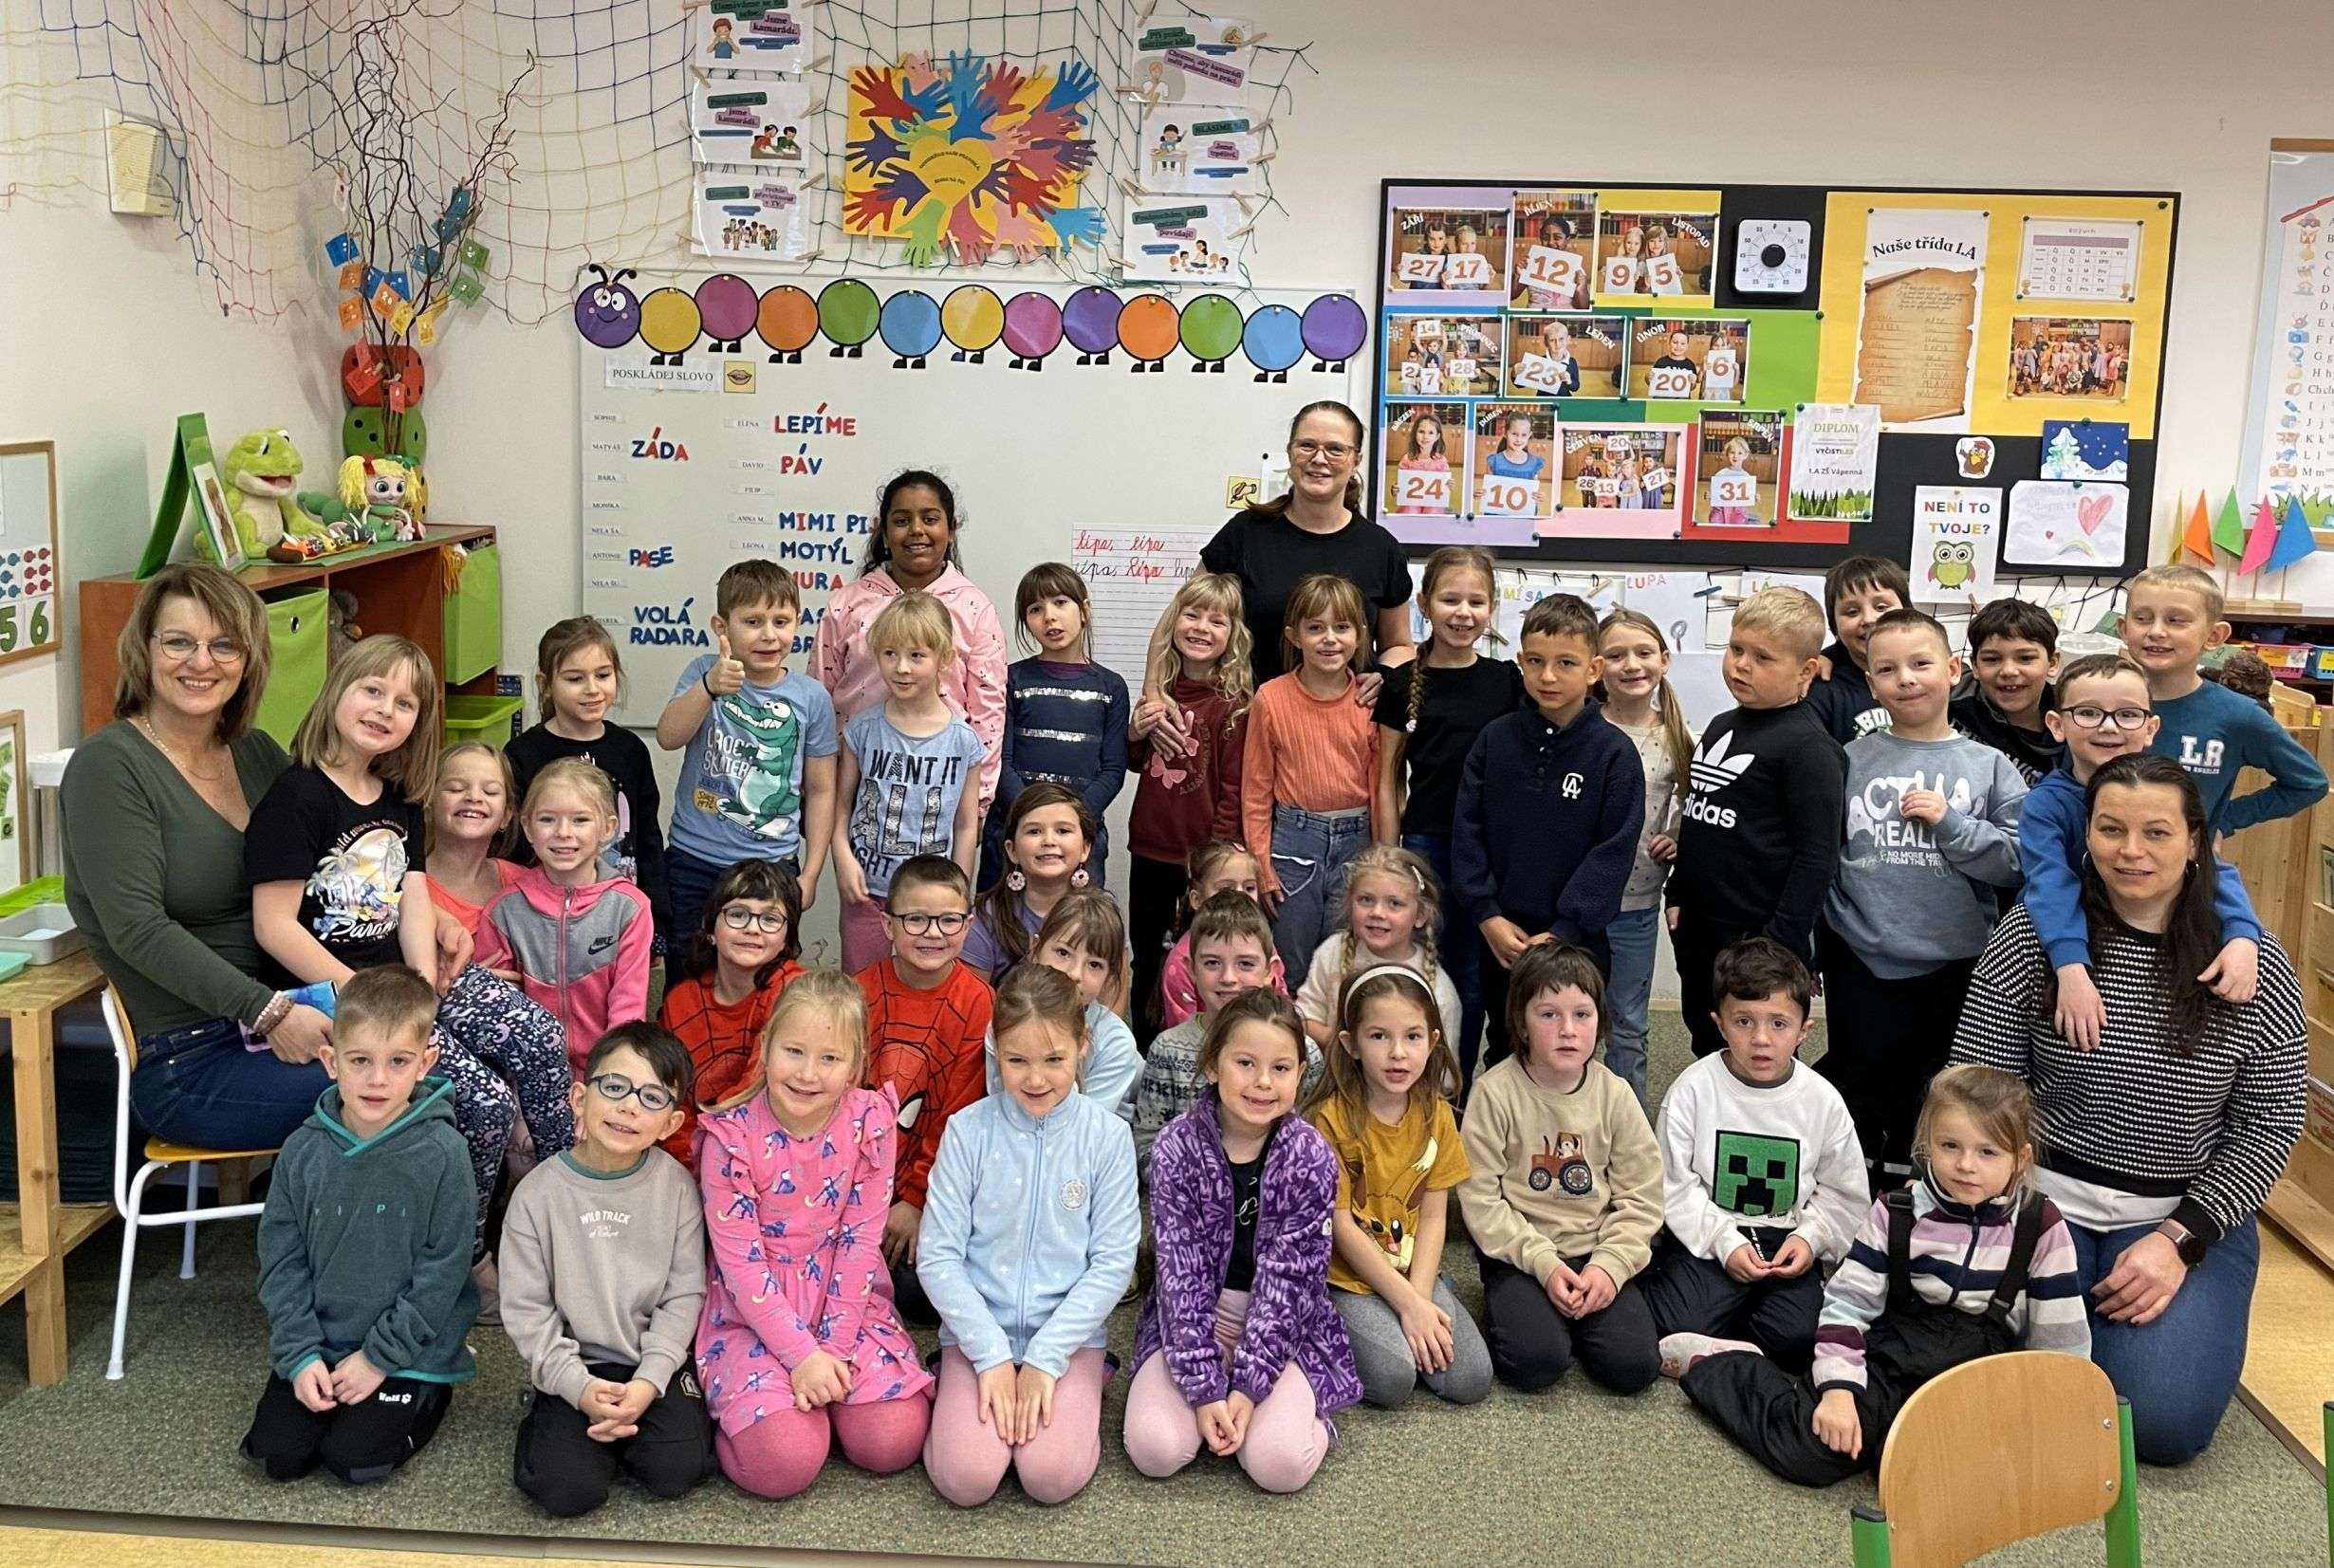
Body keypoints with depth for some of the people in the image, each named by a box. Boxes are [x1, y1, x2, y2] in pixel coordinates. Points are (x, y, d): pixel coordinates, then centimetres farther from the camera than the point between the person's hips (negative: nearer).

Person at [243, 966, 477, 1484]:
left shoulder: (441, 1154, -17)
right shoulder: (303, 1150, -6)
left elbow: (442, 1272, -13)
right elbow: (281, 1260, 0)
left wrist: (379, 1357, -13)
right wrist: (299, 1354, -8)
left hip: (408, 1354, -4)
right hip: (318, 1346, 4)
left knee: (354, 1459, -15)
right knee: (277, 1454, -7)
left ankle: (428, 1397, 14)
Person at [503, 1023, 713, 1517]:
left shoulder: (676, 1186, -6)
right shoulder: (539, 1193, -8)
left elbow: (684, 1295, -4)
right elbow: (526, 1308, -5)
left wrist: (648, 1383, -14)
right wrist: (578, 1387, -15)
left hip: (657, 1363, 1)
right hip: (574, 1366, -1)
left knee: (677, 1472, -19)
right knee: (568, 1490, -18)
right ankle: (553, 1423, 14)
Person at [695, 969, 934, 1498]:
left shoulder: (872, 1122, -8)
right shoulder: (730, 1137, -15)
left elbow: (861, 1241, -6)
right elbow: (740, 1261, -13)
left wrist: (833, 1347, -11)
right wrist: (801, 1354, -18)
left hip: (847, 1302, 3)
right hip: (754, 1314, -3)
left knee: (893, 1442, -13)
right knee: (783, 1463, -21)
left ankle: (823, 1386, 15)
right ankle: (729, 1399, 10)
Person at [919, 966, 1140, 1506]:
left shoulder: (1107, 1135, -5)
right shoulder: (968, 1130, -6)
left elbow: (1114, 1261, -5)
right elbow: (937, 1256, -5)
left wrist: (1046, 1357, -12)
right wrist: (992, 1355, -12)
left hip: (1071, 1333, 0)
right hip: (978, 1330, 0)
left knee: (1054, 1477, -20)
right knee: (966, 1478, -19)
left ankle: (1079, 1387, 9)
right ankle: (959, 1388, 11)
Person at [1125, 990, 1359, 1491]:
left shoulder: (1310, 1158, -12)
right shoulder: (1178, 1148, -13)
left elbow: (1288, 1278, -13)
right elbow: (1181, 1270, -15)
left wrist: (1248, 1386, -20)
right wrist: (1205, 1388, -21)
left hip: (1283, 1327, -1)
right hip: (1191, 1321, 1)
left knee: (1280, 1464, -23)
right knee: (1155, 1450, -21)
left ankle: (1299, 1407, 8)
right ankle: (1204, 1398, 8)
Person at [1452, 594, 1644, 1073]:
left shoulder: (1614, 752, -7)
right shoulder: (1496, 739, 1)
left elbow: (1614, 852, -10)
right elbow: (1467, 831, 1)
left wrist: (1564, 932, -15)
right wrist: (1487, 915, -8)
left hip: (1576, 940, -3)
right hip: (1499, 935, 3)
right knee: (1502, 1050, 16)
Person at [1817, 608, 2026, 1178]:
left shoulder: (1988, 766, 1)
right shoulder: (1850, 760, 0)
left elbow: (2020, 860, -5)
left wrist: (1951, 822, -16)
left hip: (1955, 967, 1)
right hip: (1860, 964, -1)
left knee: (1932, 1105, 14)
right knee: (1856, 1094, 7)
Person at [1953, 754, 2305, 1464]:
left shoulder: (2253, 965, -5)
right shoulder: (2030, 933, -7)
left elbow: (2270, 1122, -1)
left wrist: (2180, 1238, -11)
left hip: (2187, 1218, 0)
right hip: (2045, 1199, 0)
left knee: (2164, 1422, -18)